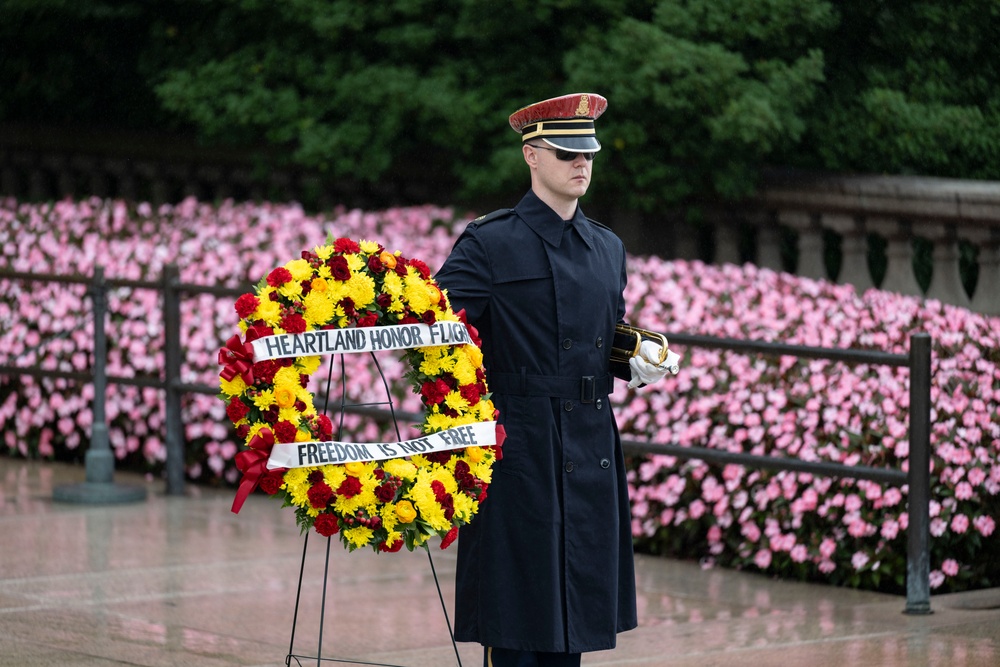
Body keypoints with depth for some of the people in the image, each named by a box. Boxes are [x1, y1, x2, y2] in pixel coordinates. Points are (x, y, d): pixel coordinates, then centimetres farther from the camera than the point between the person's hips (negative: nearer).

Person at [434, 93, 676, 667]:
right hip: (521, 448, -6)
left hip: (592, 448, 6)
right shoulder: (490, 244, -6)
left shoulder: (607, 247, 14)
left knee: (573, 619, 9)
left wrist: (639, 363, 1)